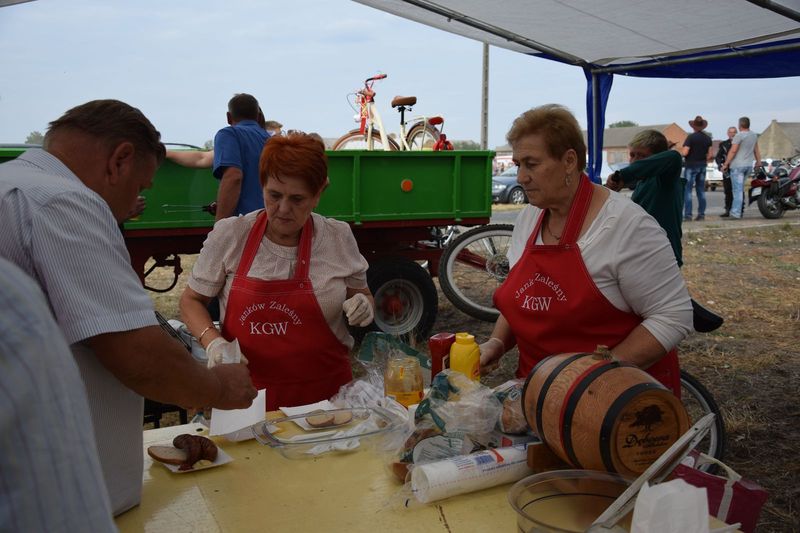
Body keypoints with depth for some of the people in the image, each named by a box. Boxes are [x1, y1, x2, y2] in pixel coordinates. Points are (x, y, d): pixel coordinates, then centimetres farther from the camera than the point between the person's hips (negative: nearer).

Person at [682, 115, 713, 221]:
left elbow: (685, 152, -18)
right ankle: (701, 214, 10)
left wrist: (680, 153, 3)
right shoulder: (708, 138, 8)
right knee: (701, 191, 10)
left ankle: (688, 214, -9)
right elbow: (709, 154, 8)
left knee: (688, 190, -4)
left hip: (691, 166, -6)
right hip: (702, 166, 6)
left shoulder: (691, 137, -12)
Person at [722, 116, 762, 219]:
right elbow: (756, 150, 20)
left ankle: (736, 213, -11)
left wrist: (725, 164, -11)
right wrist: (758, 161, 31)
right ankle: (735, 211, 20)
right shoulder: (754, 135, 11)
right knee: (740, 189, 16)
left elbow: (733, 151, -16)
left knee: (738, 190, -9)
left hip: (737, 166, -8)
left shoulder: (739, 135, -13)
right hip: (749, 165, 8)